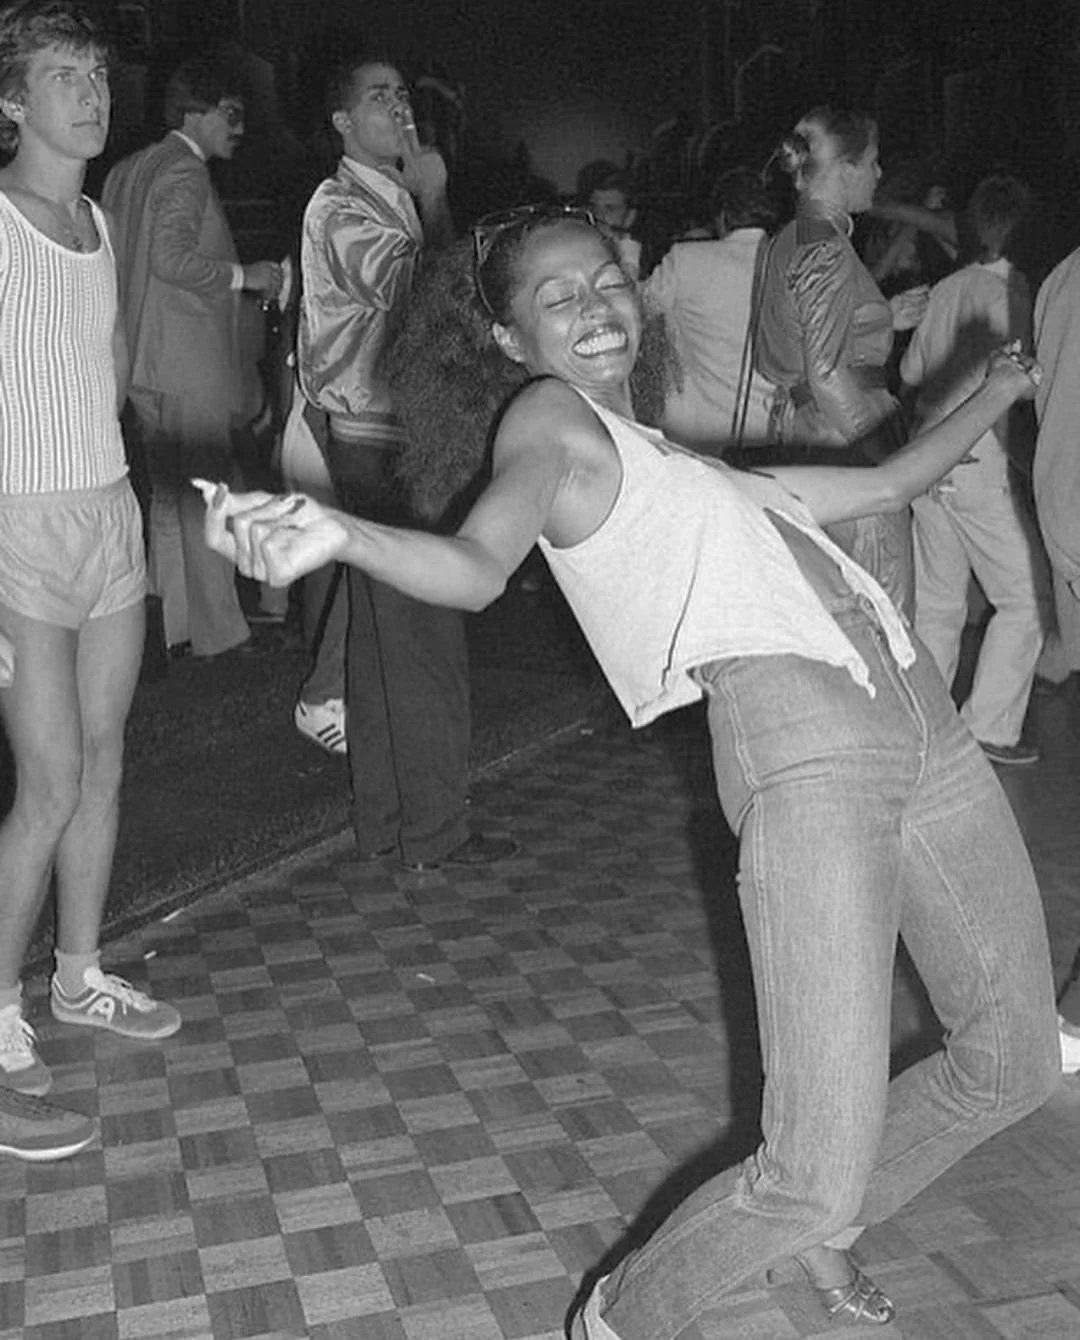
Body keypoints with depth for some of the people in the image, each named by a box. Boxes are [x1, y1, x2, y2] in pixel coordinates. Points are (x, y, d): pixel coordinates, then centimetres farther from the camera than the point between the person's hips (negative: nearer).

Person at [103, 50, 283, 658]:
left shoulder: (127, 170, 16)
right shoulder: (185, 172, -12)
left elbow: (117, 261, 20)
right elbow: (172, 258, -24)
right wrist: (242, 276, -14)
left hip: (147, 363, 10)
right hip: (190, 364, -10)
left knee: (171, 495, 16)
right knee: (204, 499, -2)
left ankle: (174, 619, 24)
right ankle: (217, 630, 6)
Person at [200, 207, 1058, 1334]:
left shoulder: (679, 466, 28)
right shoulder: (550, 415, 6)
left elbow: (885, 484, 37)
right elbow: (479, 564, -16)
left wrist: (1006, 388, 47)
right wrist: (338, 535, -35)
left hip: (920, 714, 9)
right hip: (797, 743, -8)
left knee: (1013, 1064, 18)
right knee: (817, 1178, -14)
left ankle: (824, 1229, 41)